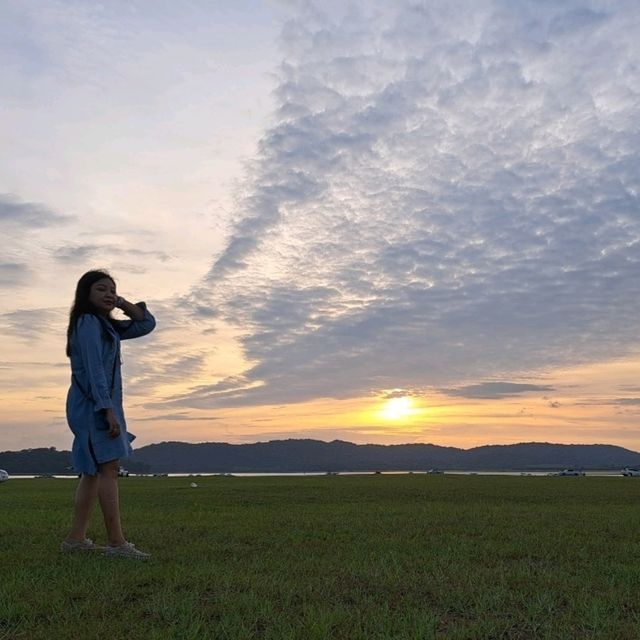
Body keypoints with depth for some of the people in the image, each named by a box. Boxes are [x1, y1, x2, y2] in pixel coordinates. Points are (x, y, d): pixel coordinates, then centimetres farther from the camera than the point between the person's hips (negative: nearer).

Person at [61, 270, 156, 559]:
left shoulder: (107, 325, 18)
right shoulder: (88, 322, -9)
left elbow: (147, 324, 21)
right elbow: (94, 369, -18)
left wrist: (123, 304, 8)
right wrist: (108, 409, -24)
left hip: (100, 405, 10)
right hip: (93, 404, -10)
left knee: (94, 471, 10)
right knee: (108, 468, -14)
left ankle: (76, 538, 14)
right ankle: (116, 542, -15)